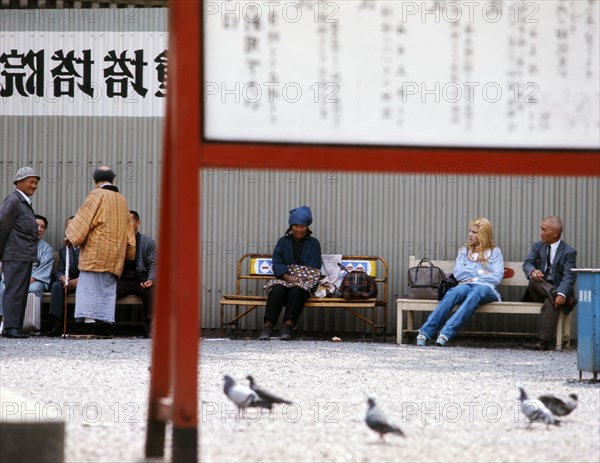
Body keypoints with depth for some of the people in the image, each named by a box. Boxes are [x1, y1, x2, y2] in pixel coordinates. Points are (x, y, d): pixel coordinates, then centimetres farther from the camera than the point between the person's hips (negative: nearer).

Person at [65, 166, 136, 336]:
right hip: (115, 255, 7)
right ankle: (105, 325, 2)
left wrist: (71, 236, 5)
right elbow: (128, 228, 21)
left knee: (89, 288, -8)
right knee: (108, 290, 7)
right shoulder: (121, 200, 15)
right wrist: (130, 252, 28)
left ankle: (87, 322, -18)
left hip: (95, 252, -6)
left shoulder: (97, 195, -6)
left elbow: (83, 218, -8)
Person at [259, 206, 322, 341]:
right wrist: (288, 277, -14)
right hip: (284, 278, 1)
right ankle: (268, 325, -46)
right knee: (278, 289, -33)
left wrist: (297, 280, -13)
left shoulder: (313, 243, 13)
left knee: (296, 291, -36)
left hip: (305, 282, -1)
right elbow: (277, 264, 6)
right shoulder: (283, 242, 17)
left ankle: (288, 325, -51)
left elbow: (314, 268, 3)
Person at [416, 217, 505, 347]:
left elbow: (497, 278, 3)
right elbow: (458, 273, 9)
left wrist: (473, 278, -1)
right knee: (456, 291, -37)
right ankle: (426, 332, -53)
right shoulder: (464, 251, 26)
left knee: (476, 293, -41)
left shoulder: (495, 252, 18)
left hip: (486, 288, -2)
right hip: (466, 286, 2)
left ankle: (446, 332, -59)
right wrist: (480, 272, 3)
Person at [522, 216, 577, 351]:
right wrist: (532, 271, -28)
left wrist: (562, 294, -33)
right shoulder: (538, 246, 12)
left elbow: (569, 276, -14)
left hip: (556, 290, -4)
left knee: (551, 302, -37)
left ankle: (544, 341, -40)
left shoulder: (569, 252, -3)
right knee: (534, 280, -30)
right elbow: (527, 263, -1)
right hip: (538, 292, 4)